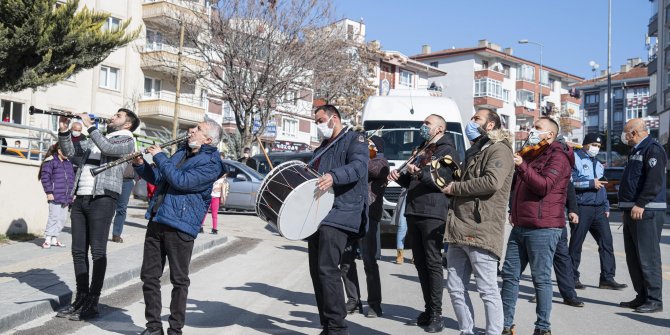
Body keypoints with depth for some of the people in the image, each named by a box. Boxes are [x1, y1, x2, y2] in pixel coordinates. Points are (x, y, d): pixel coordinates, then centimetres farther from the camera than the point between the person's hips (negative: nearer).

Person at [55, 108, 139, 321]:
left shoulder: (127, 140, 3)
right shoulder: (96, 139, 24)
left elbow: (108, 149, -16)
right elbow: (70, 152, 20)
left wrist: (90, 127, -14)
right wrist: (64, 131, 6)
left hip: (102, 199, -7)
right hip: (80, 198, 7)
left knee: (98, 252, -7)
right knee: (78, 251, 7)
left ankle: (92, 304, -3)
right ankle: (81, 298, 15)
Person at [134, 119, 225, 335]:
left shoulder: (211, 163, -10)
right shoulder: (182, 151, 17)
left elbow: (181, 181, -21)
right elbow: (159, 178, 23)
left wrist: (159, 156, -12)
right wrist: (140, 165, 6)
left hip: (180, 226, -7)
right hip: (156, 220, 8)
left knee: (179, 280, 4)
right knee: (149, 276, 10)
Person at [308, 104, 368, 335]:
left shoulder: (354, 140, 2)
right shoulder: (321, 150, 26)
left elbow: (358, 166, -18)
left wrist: (333, 177, -35)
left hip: (340, 216, -8)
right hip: (317, 214, 9)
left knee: (327, 269, -17)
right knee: (316, 271, 7)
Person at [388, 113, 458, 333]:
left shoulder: (446, 150, -1)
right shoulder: (421, 150, 24)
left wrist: (421, 173, -22)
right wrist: (400, 177, 8)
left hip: (432, 214, -8)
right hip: (414, 212, 8)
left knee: (433, 263, -7)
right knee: (420, 263, 7)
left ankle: (436, 314, -4)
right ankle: (428, 309, 14)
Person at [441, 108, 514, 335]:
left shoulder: (499, 149, -3)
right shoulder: (473, 152, 25)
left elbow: (491, 181, -20)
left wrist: (454, 188, -9)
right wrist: (446, 184, 10)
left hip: (481, 232, -9)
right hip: (459, 230, 9)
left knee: (487, 290, -4)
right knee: (455, 288, 10)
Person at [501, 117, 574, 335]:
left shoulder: (557, 157, -5)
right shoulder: (530, 154, 22)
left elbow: (544, 186, -19)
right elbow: (514, 185, 29)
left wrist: (522, 166, -23)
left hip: (543, 228, -9)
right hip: (521, 226, 9)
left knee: (541, 278, -2)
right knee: (509, 274, 8)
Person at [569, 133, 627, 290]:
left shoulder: (598, 164, 22)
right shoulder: (575, 159, -3)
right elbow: (570, 181, -15)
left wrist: (606, 207, 20)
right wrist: (591, 183, -16)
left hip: (599, 209, 7)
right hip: (581, 208, -7)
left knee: (606, 241, -1)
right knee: (576, 244, 1)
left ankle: (607, 278, 2)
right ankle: (573, 277, 10)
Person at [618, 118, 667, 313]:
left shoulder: (653, 150, -9)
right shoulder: (636, 151, 21)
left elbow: (655, 181, -20)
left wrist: (640, 205, -24)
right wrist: (627, 208, 22)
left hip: (646, 212, -10)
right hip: (633, 211, 10)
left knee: (647, 258, -8)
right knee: (633, 258, 11)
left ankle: (654, 300, -3)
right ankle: (642, 297, 19)